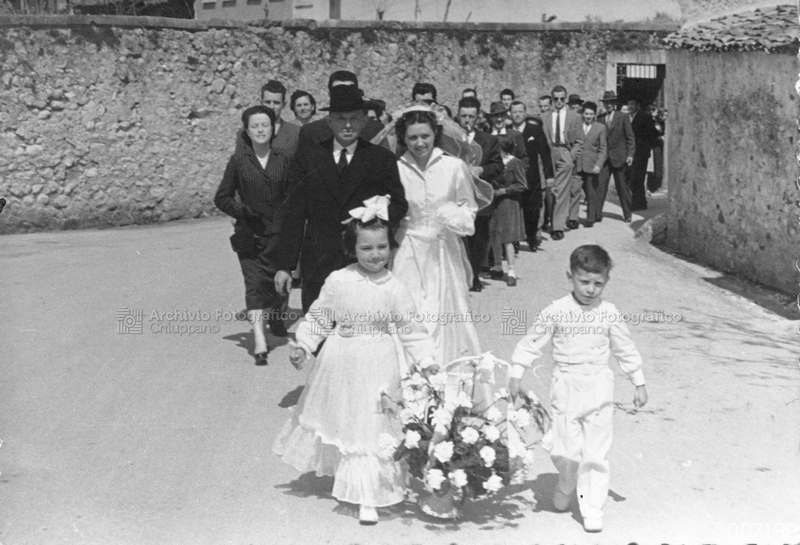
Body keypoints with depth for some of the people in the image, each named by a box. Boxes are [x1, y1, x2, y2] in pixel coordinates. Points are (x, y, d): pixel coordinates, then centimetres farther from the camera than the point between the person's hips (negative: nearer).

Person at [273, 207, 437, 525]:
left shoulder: (395, 289, -8)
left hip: (377, 368, -1)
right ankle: (343, 475, 43)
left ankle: (367, 496, 13)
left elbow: (410, 329, -3)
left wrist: (425, 360, -11)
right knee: (341, 420, 17)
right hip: (341, 365, 2)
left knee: (371, 426, 3)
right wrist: (303, 345, -6)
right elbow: (319, 317, 2)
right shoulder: (338, 281, -8)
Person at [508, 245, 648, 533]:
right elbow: (531, 343, 1)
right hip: (566, 387, 0)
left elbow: (626, 350, 10)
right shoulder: (556, 311, -5)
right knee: (563, 450, 1)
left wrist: (639, 383, 12)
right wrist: (515, 375, -2)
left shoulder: (609, 313, -1)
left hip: (599, 388, 1)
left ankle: (592, 508, 12)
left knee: (595, 453, 1)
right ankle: (566, 485, 33)